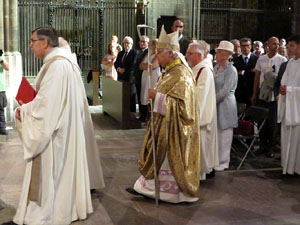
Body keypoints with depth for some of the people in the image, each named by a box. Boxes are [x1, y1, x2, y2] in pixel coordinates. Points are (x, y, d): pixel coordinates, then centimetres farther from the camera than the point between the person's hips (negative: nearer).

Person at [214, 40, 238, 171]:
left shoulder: (231, 70, -11)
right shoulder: (216, 67, 12)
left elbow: (225, 91, -17)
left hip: (225, 105, -7)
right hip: (215, 104, 7)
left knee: (224, 133, 1)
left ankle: (223, 162, 12)